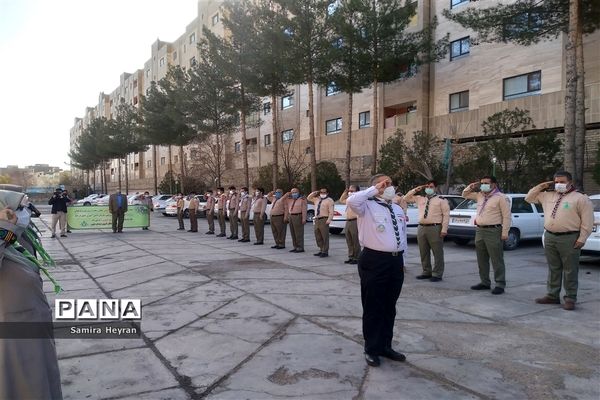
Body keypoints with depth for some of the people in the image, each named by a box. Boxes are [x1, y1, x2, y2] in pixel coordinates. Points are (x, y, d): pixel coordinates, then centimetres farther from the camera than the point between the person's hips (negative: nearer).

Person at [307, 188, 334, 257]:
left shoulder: (329, 200, -1)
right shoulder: (317, 199, 19)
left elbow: (331, 212, -9)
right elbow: (308, 198, 29)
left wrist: (329, 220, -20)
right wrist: (315, 193, 16)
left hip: (324, 220, -7)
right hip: (317, 219, 7)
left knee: (325, 237, -7)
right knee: (318, 237, 11)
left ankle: (325, 252, -2)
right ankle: (321, 250, 20)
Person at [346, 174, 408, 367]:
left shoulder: (398, 209, 16)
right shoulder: (367, 206, -6)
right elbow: (352, 201, -29)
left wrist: (402, 259, 20)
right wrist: (374, 190, -18)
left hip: (396, 261, 7)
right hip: (374, 261, -7)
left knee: (389, 307, 17)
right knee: (373, 307, 4)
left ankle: (385, 346, 32)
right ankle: (372, 349, 20)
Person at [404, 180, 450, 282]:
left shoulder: (441, 200, 0)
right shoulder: (419, 198, 14)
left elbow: (446, 215, -5)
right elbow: (406, 199, 16)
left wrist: (444, 229, -13)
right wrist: (415, 190, 5)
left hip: (435, 228, -5)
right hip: (421, 228, 5)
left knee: (437, 252, 0)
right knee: (423, 252, 12)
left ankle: (437, 274, 8)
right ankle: (426, 272, 24)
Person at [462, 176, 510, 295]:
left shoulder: (501, 197, -7)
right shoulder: (480, 195, 14)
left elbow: (506, 216, -11)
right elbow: (465, 195, 27)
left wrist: (505, 232, -16)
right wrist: (471, 187, 9)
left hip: (493, 231, -8)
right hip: (479, 230, 8)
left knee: (497, 260, -2)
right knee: (482, 260, 13)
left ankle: (500, 285, 4)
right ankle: (485, 282, 22)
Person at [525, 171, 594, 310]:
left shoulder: (581, 198, -3)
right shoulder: (547, 196, 13)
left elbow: (587, 221, -6)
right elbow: (529, 198, 22)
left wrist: (581, 239, -11)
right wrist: (541, 187, 10)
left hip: (569, 239, -5)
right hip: (550, 237, 6)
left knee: (570, 271, 2)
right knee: (553, 269, 13)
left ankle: (570, 299, 11)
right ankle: (552, 296, 22)